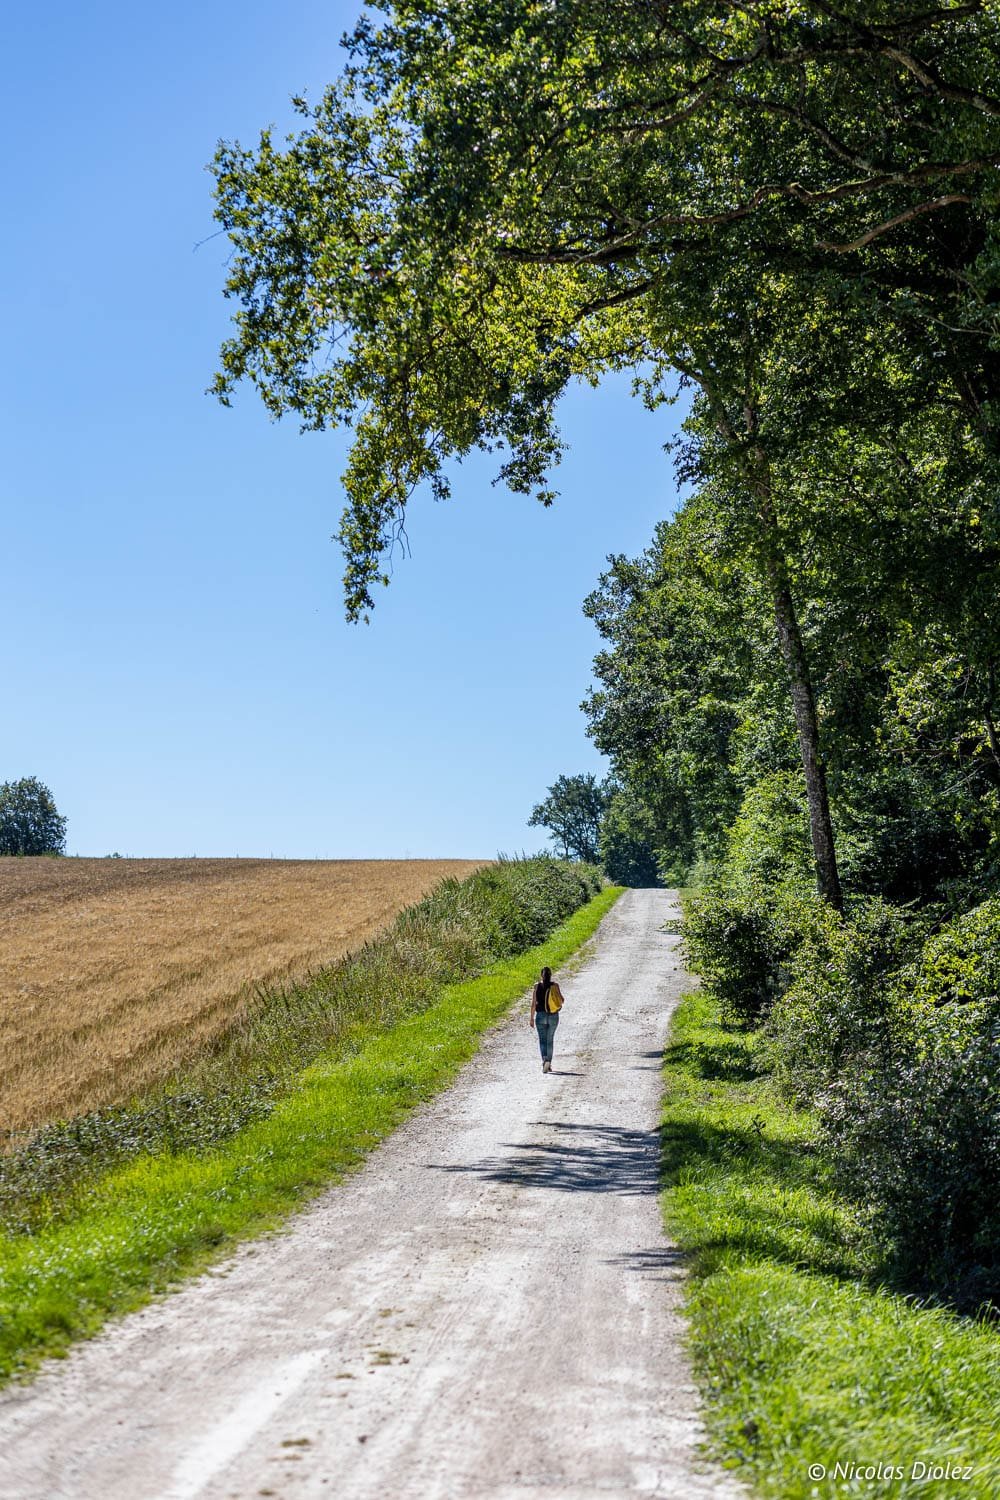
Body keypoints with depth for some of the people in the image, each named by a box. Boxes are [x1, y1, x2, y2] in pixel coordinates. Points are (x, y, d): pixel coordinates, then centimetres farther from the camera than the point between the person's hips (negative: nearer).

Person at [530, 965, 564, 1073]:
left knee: (542, 1040, 1)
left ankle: (545, 1060, -23)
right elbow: (561, 1000, -3)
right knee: (550, 1040, 15)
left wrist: (531, 1018, 3)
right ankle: (549, 1063, 19)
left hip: (541, 1016, -1)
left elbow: (533, 1003, -3)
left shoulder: (537, 986, -4)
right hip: (553, 1016, 1)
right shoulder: (555, 985, -4)